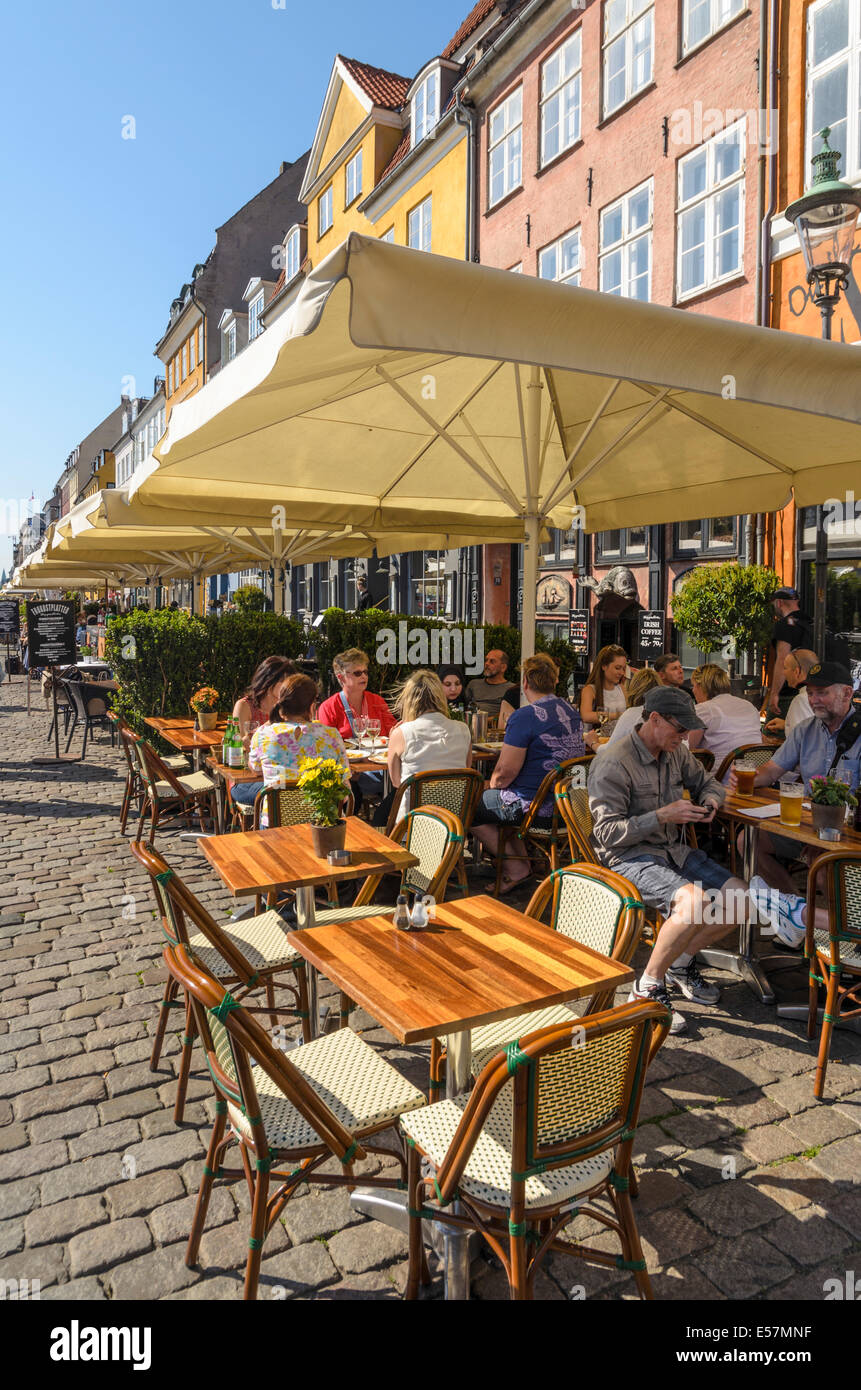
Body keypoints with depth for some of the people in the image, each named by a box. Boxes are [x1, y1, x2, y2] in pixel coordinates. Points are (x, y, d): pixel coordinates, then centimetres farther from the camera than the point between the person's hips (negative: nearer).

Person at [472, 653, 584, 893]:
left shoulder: (525, 716, -19)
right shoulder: (571, 712, 9)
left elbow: (506, 770, -21)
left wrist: (492, 785, 3)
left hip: (536, 806, -9)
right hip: (567, 801, 9)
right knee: (497, 795, 26)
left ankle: (516, 866, 2)